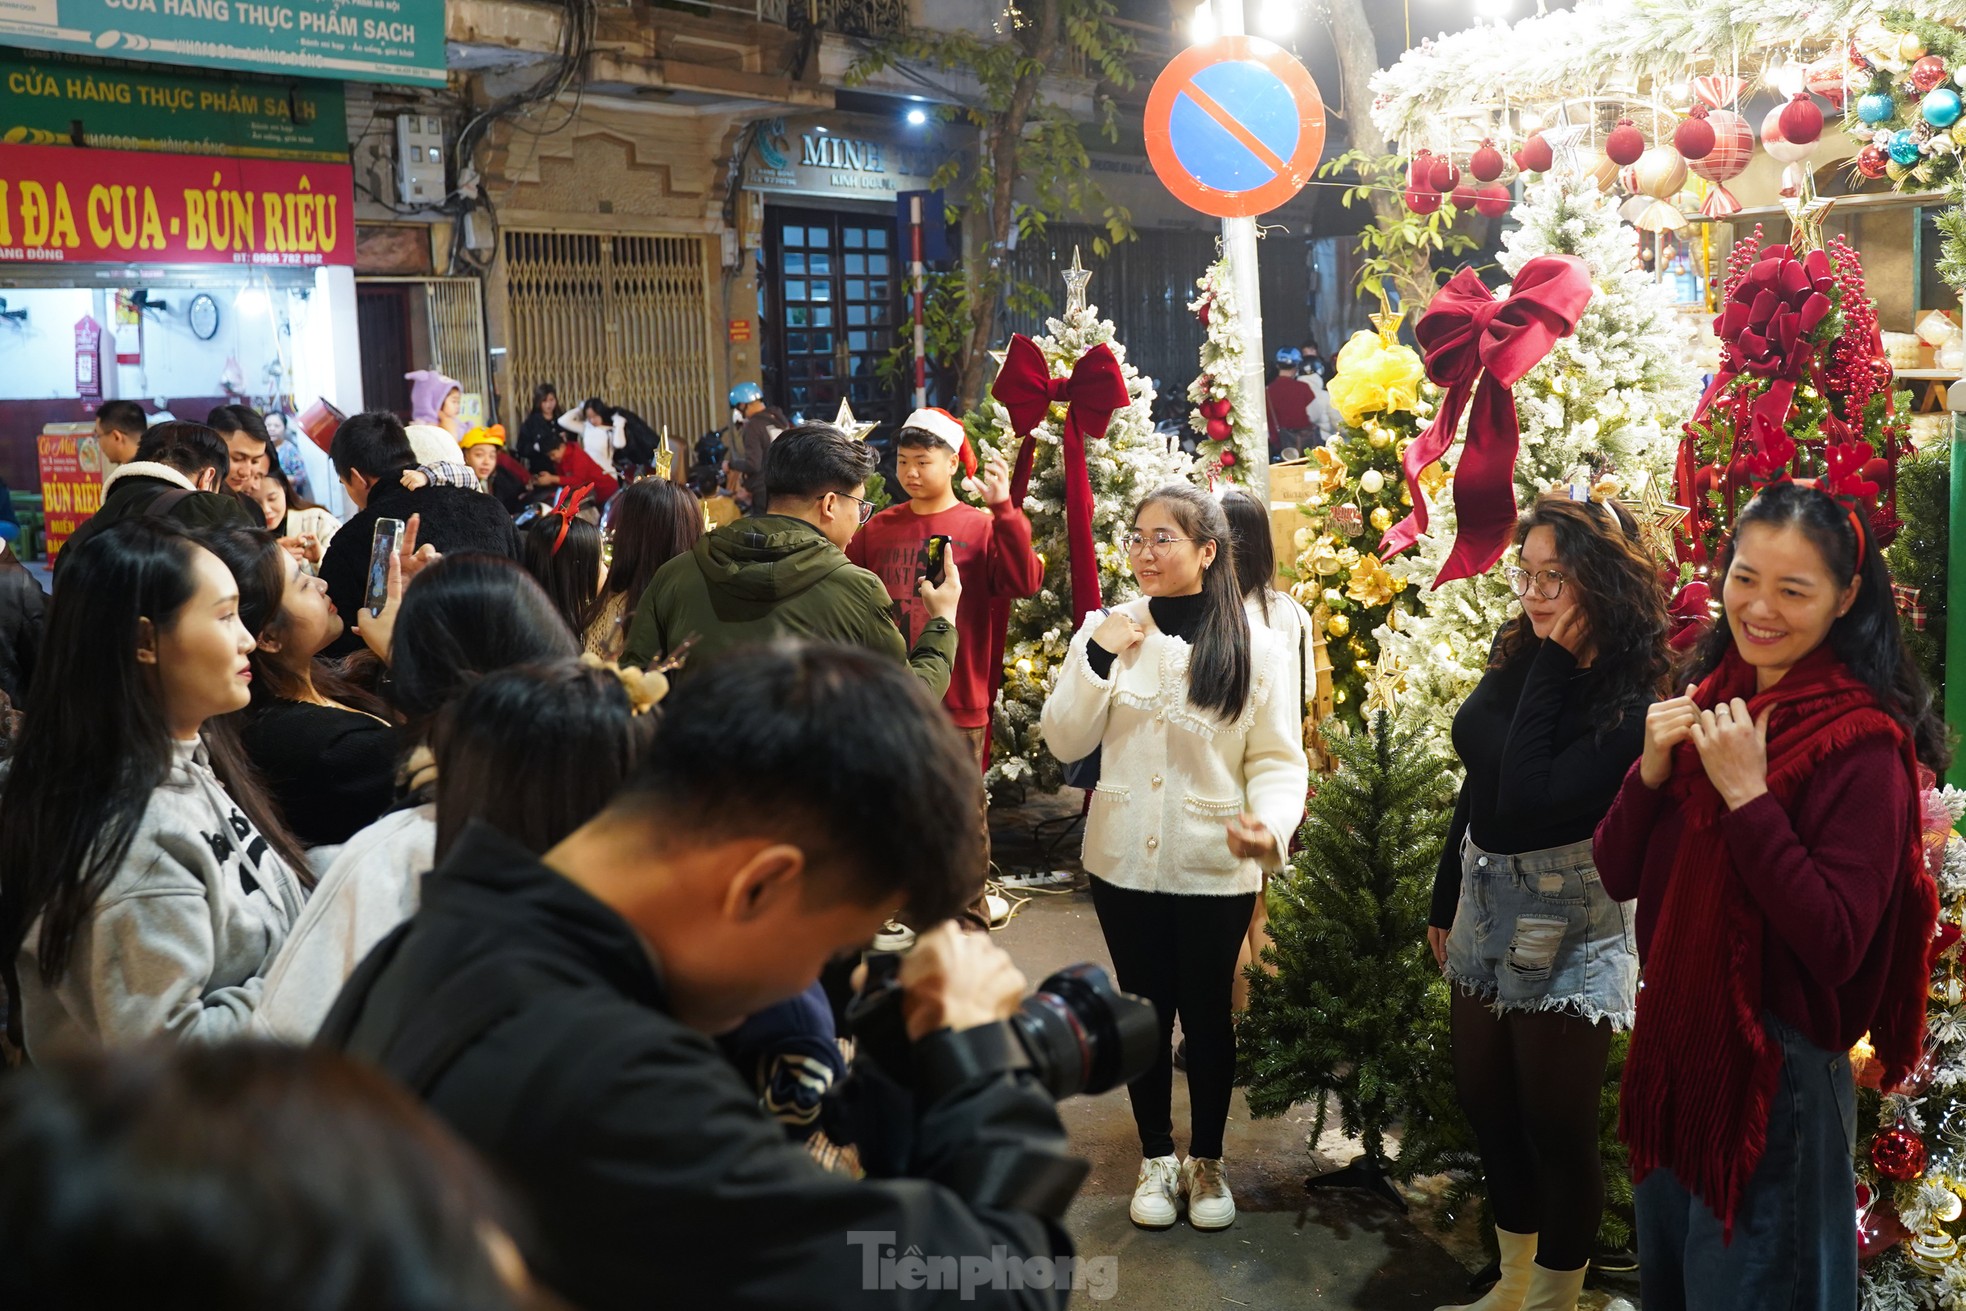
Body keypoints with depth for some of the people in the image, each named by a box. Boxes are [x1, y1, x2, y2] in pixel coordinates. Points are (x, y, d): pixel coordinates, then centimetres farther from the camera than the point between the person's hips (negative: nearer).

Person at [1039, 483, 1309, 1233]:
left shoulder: (1256, 649, -8)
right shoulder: (1108, 629, -2)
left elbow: (1279, 761, -7)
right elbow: (1065, 743, -3)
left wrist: (1269, 825, -27)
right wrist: (1097, 657, -16)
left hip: (1215, 869, -2)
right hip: (1124, 861, 2)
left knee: (1207, 1015, 12)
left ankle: (1207, 1162, 31)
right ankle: (1157, 1158, 32)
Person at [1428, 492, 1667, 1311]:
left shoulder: (1634, 700, -20)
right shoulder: (1515, 651, 0)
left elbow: (1529, 798, -31)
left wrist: (1554, 662, -26)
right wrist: (1446, 898, 18)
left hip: (1569, 921, -7)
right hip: (1487, 899, 8)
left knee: (1556, 1123, 5)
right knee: (1483, 1101, 18)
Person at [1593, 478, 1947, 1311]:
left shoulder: (1863, 741, -17)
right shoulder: (1706, 703, 3)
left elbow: (1836, 946, -24)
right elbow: (1618, 877, 2)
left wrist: (1749, 797, -27)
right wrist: (1652, 771, -14)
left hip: (1776, 1072, -7)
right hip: (1672, 1046, 7)